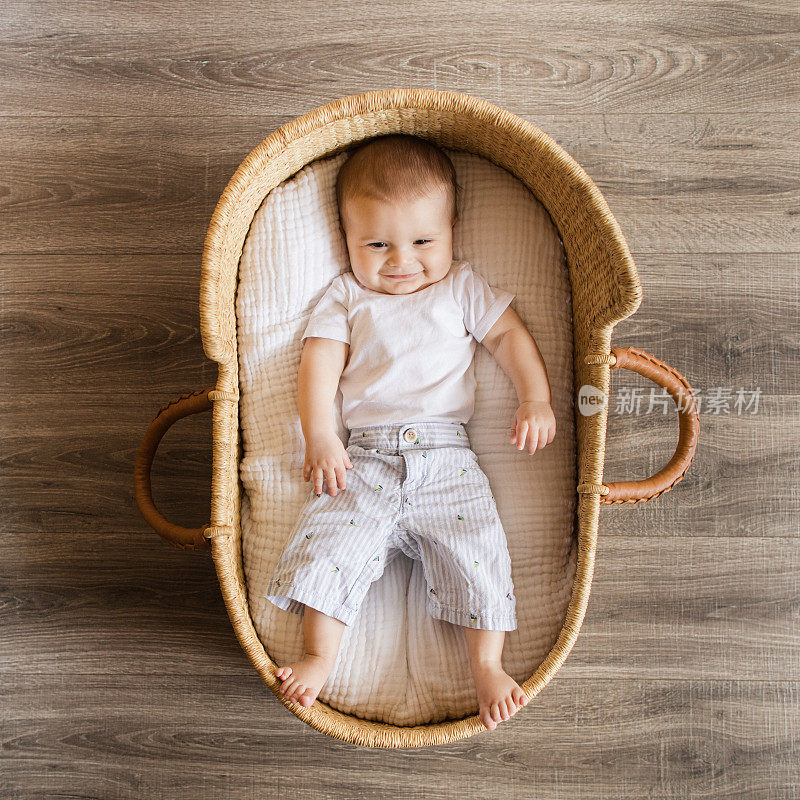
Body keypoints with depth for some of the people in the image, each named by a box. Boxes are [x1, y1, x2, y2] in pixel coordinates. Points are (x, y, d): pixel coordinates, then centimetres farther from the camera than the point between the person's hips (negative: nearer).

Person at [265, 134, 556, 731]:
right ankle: (319, 658, -2)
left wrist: (536, 399, -4)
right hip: (365, 457, 1)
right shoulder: (347, 296, 15)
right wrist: (320, 438, -9)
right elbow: (319, 362, 5)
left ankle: (488, 664, -2)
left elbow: (511, 335, 12)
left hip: (447, 456, 0)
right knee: (329, 541, -14)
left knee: (477, 547, -14)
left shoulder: (463, 288, 16)